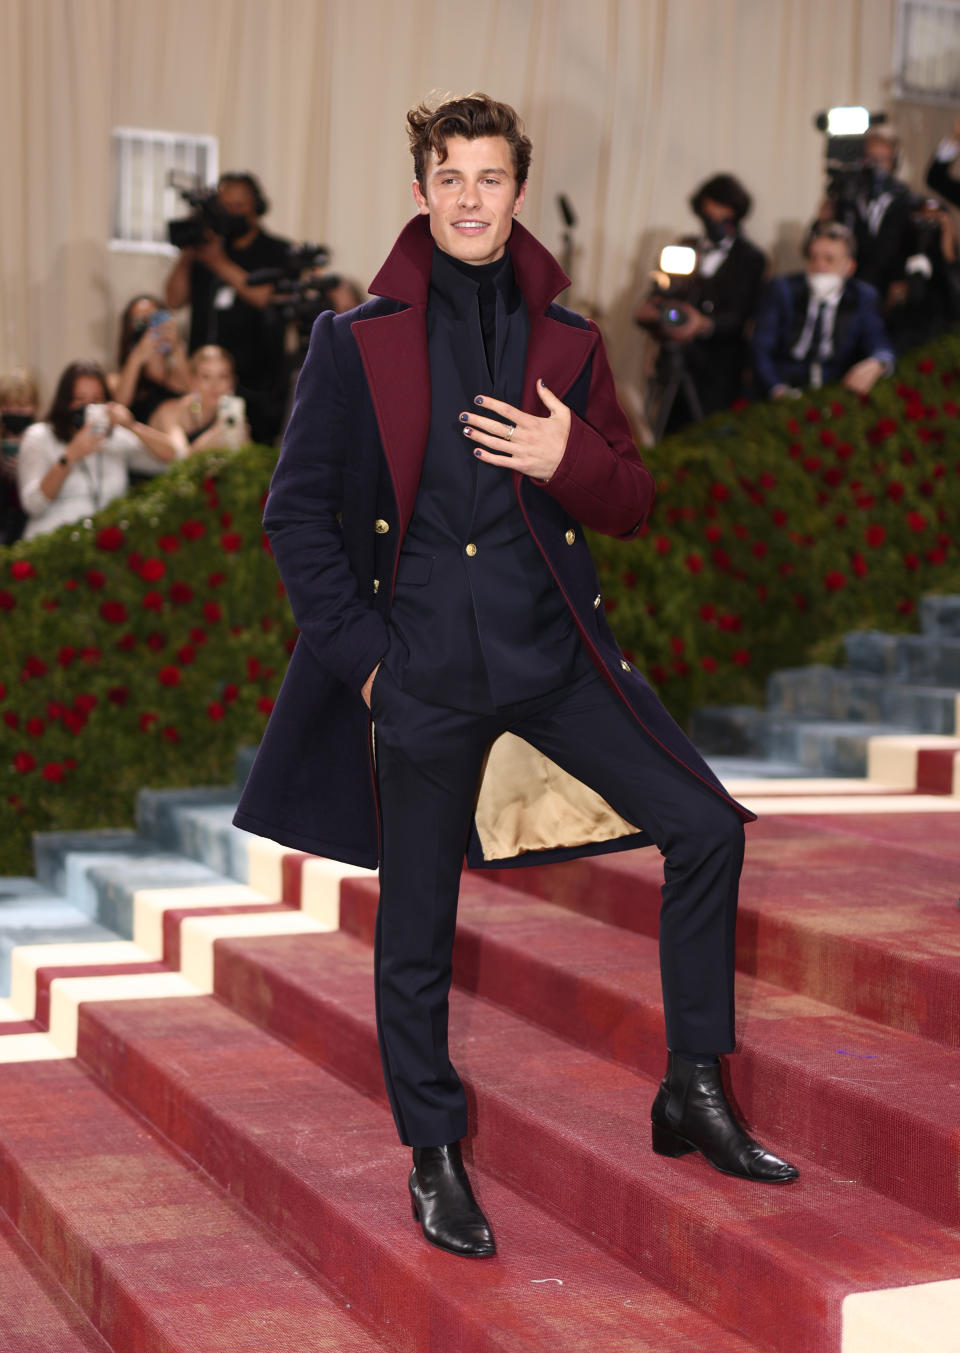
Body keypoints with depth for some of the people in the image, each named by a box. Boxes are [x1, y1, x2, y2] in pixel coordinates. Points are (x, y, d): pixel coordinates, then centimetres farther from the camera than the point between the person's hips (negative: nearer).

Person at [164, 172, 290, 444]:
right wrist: (186, 255, -3)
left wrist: (220, 263, -11)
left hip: (256, 384, -3)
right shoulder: (207, 247, 15)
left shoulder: (277, 253, 5)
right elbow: (175, 300, 10)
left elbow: (265, 297, -12)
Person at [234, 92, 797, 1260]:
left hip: (556, 652, 3)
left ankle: (693, 1092, 8)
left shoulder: (567, 344, 9)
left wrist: (570, 461, -9)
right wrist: (357, 647, -5)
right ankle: (433, 1158, 23)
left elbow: (631, 505, 12)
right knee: (416, 932, 5)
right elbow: (296, 509, 2)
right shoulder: (357, 342, 1)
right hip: (423, 671, -2)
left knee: (705, 826, -7)